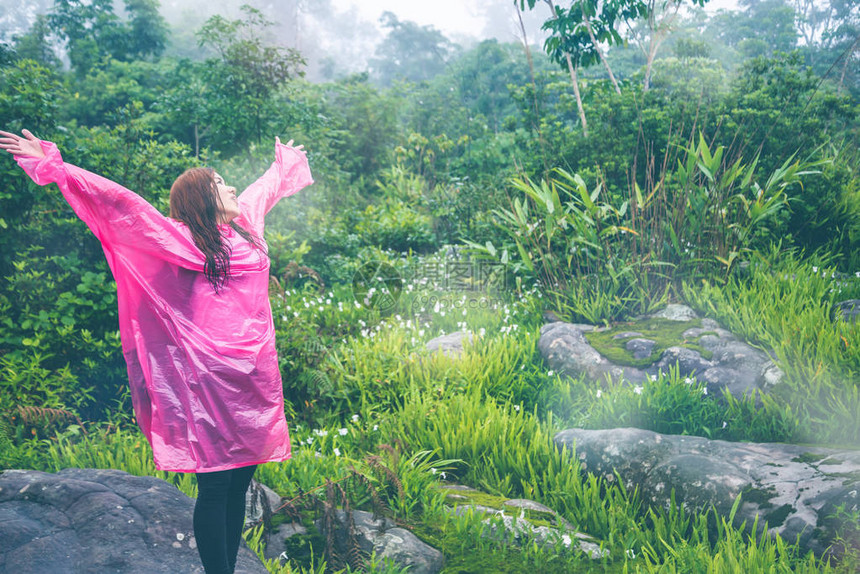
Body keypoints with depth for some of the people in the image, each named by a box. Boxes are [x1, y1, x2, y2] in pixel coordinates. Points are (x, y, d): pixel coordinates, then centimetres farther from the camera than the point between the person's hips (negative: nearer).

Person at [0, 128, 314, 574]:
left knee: (239, 487, 10)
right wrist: (54, 167, -15)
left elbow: (266, 188, 34)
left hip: (255, 381, 7)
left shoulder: (244, 223, 16)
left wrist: (285, 162, 52)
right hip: (211, 382, -6)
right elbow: (121, 204, -9)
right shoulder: (180, 238, -2)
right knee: (215, 489, -2)